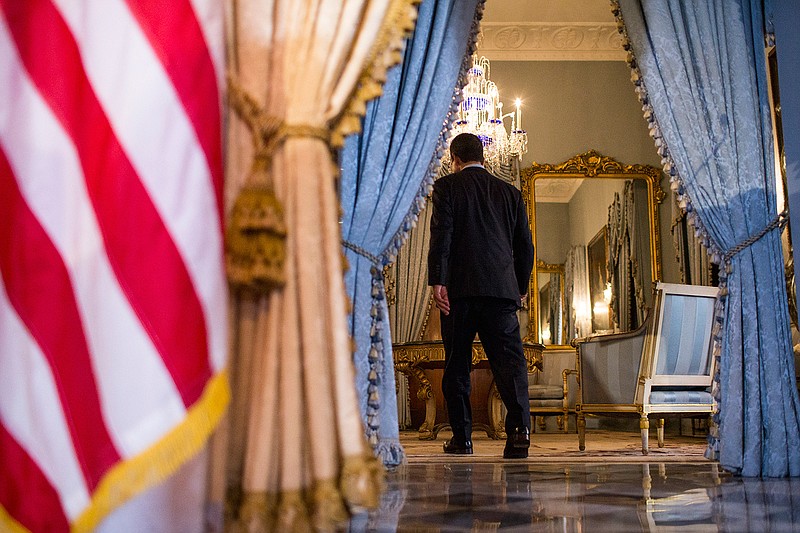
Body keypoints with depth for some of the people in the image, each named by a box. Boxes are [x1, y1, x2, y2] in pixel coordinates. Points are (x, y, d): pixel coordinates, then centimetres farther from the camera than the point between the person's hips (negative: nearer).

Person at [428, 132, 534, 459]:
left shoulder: (447, 186, 5)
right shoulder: (510, 192, 17)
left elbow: (441, 235, -7)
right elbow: (525, 245, 16)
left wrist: (437, 281, -10)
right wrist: (520, 288, 24)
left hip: (459, 289, -2)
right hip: (501, 289, 2)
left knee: (456, 365, 6)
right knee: (509, 359, -2)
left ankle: (461, 437, 11)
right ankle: (519, 428, -19)